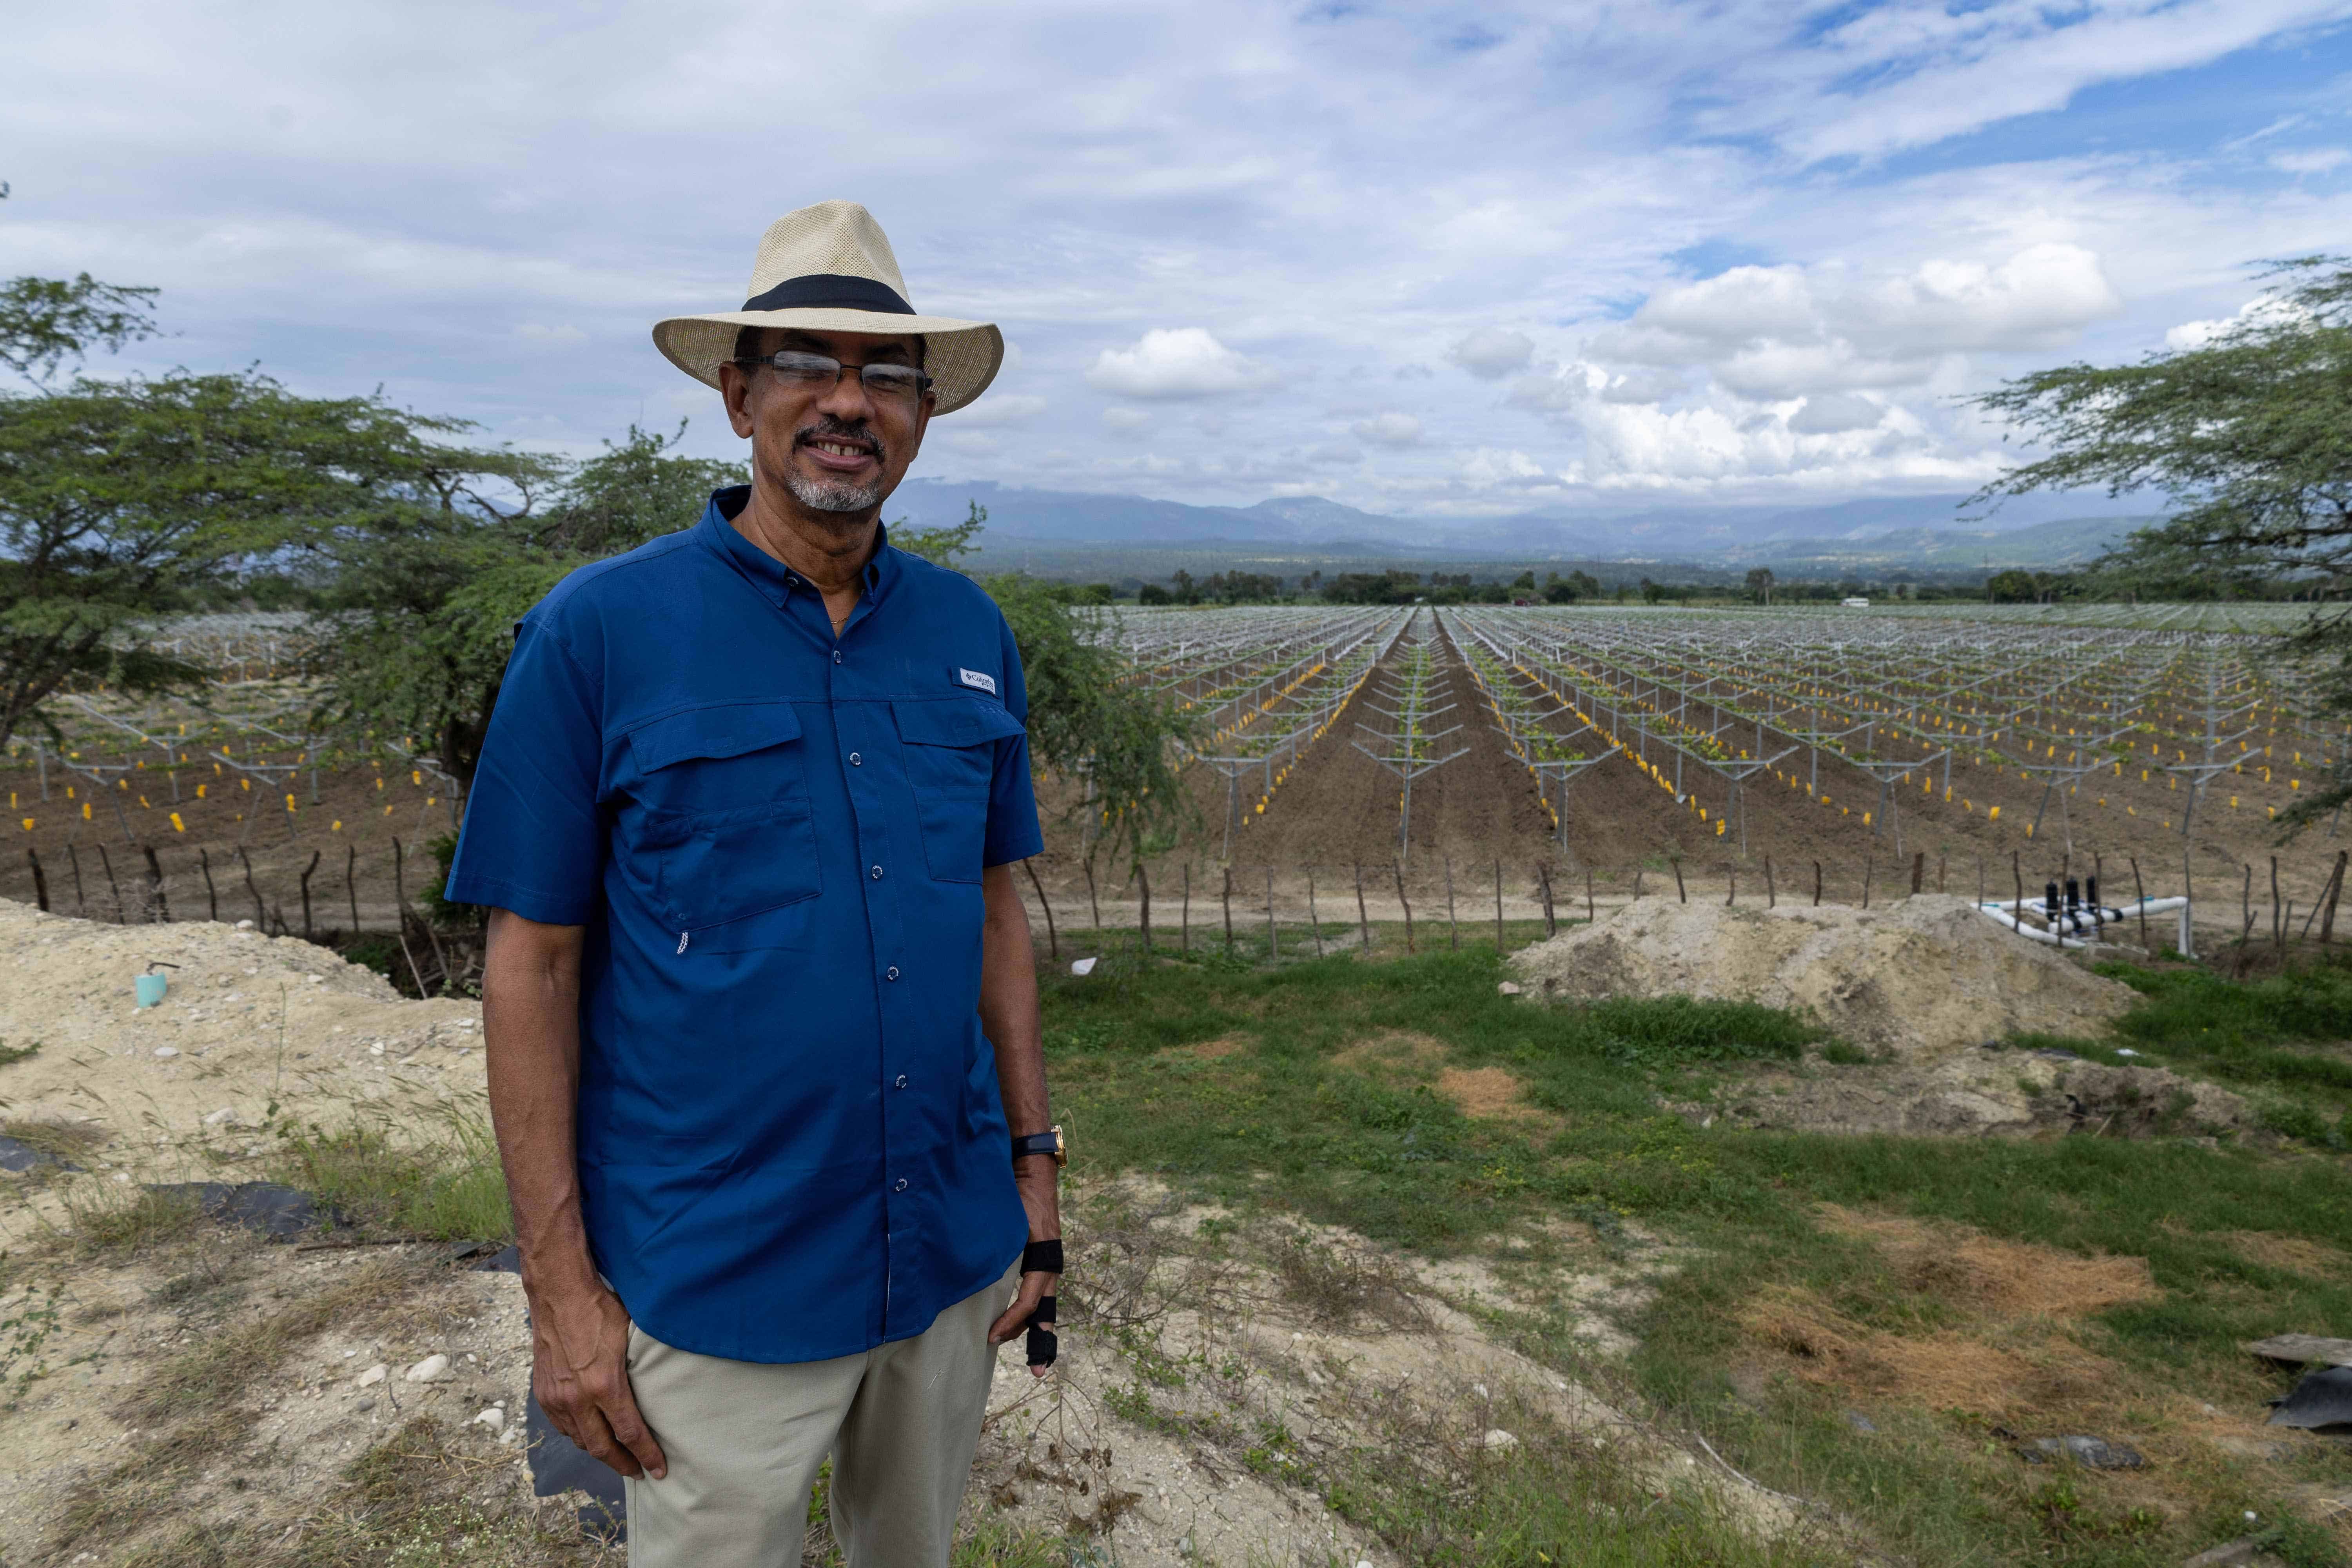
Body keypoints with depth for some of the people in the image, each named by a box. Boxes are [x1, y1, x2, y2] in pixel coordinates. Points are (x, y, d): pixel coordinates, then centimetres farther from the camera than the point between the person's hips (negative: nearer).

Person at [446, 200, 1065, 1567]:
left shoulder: (969, 631, 1)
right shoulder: (598, 632, -11)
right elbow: (534, 965, -9)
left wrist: (1036, 1161, 7)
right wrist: (560, 1289, -8)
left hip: (954, 1252, 5)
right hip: (720, 1284, -4)